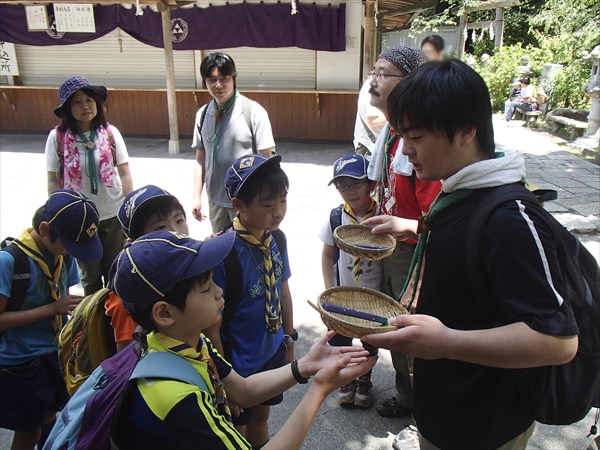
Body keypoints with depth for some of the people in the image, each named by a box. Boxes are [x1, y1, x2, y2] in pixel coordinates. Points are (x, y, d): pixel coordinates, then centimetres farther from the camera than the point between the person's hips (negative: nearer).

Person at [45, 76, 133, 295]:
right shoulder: (57, 137, -8)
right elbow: (53, 181, -3)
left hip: (113, 215, 1)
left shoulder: (110, 133, -7)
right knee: (90, 276, 16)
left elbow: (125, 174, -3)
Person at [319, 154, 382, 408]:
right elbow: (328, 255, 2)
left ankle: (365, 379, 45)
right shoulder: (337, 216, -8)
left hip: (374, 294, -1)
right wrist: (330, 291, -3)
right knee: (339, 339, 12)